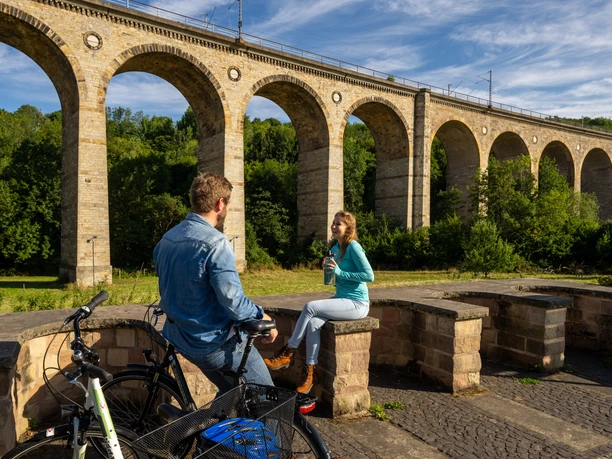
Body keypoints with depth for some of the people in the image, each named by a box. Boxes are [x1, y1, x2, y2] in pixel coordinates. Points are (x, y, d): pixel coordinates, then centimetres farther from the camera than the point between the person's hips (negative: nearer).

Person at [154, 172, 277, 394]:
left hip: (182, 340, 9)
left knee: (229, 392, 26)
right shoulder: (215, 243, -24)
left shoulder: (166, 239, 3)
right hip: (215, 342, -8)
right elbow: (233, 300, -26)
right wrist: (262, 317, -8)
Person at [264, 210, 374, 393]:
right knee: (313, 322, -20)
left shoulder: (353, 247, -12)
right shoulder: (335, 249, 12)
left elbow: (369, 275, -18)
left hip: (357, 304, -7)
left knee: (310, 307, -23)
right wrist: (328, 268, 0)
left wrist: (340, 272, -19)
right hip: (342, 299, 7)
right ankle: (311, 371, -12)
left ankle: (288, 353, -10)